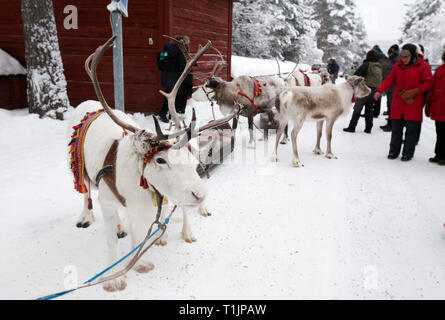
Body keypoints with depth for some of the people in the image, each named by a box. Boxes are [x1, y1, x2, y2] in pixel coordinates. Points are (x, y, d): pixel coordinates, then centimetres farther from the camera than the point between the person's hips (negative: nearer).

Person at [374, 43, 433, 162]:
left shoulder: (423, 66, -4)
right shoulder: (398, 66, 7)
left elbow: (429, 83, -4)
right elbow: (389, 80, 3)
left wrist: (414, 91, -16)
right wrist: (379, 90, -14)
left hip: (414, 104, -3)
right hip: (398, 104, 3)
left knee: (411, 130, 1)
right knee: (396, 129, 9)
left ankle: (408, 153, 12)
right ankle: (394, 151, 19)